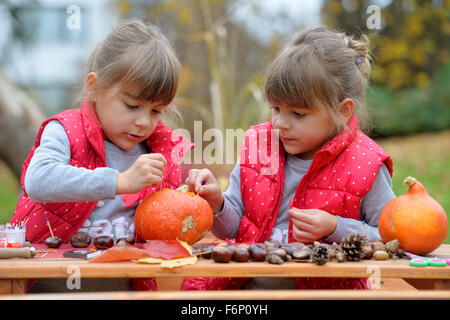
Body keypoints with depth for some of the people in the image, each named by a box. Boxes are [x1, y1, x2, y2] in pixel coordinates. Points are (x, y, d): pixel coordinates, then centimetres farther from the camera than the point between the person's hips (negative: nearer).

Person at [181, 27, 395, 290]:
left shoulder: (364, 165, -7)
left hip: (325, 288, -2)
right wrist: (217, 202, -12)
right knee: (193, 284, -18)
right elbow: (231, 229, 9)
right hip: (247, 284, 3)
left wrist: (334, 228, -14)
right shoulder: (258, 146, 5)